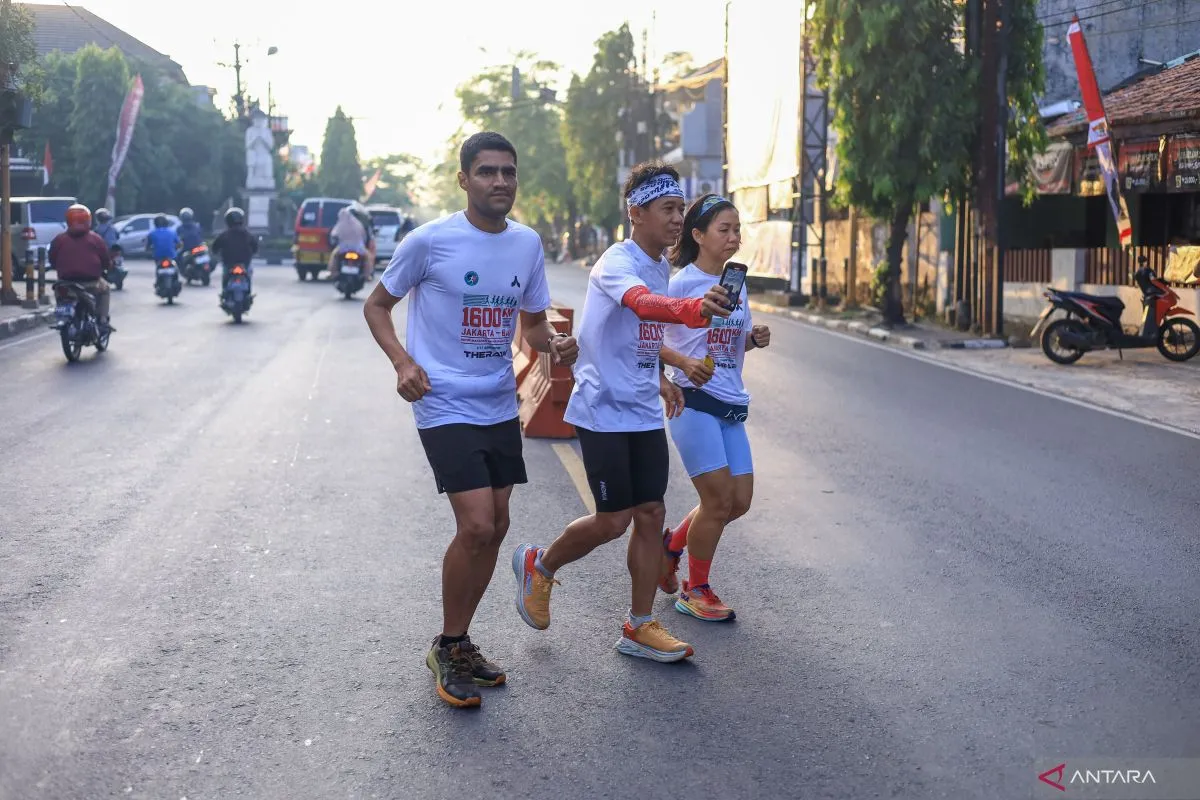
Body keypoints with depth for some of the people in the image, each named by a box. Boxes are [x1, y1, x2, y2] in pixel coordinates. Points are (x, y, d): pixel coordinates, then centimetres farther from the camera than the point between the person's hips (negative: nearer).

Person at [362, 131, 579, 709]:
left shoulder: (528, 244, 4)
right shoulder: (430, 241, -11)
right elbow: (377, 305, 0)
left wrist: (555, 344, -9)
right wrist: (403, 362, -16)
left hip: (500, 407, 6)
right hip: (446, 407, -6)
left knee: (494, 528, 10)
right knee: (476, 527, -14)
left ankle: (459, 642, 28)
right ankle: (447, 648, 7)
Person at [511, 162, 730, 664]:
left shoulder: (661, 266, 10)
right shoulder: (616, 262, -17)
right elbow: (642, 302, -42)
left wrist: (659, 380, 15)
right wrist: (693, 309, -60)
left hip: (644, 413, 8)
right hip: (603, 411, -8)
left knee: (651, 513, 5)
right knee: (614, 520, -4)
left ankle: (639, 628, 15)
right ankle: (539, 565, 24)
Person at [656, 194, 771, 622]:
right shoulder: (681, 282, -10)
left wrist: (756, 338, 1)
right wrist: (685, 363, -28)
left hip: (731, 406, 7)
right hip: (693, 401, -7)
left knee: (740, 500, 7)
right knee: (719, 499, -6)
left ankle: (671, 544, 29)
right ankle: (696, 589, 14)